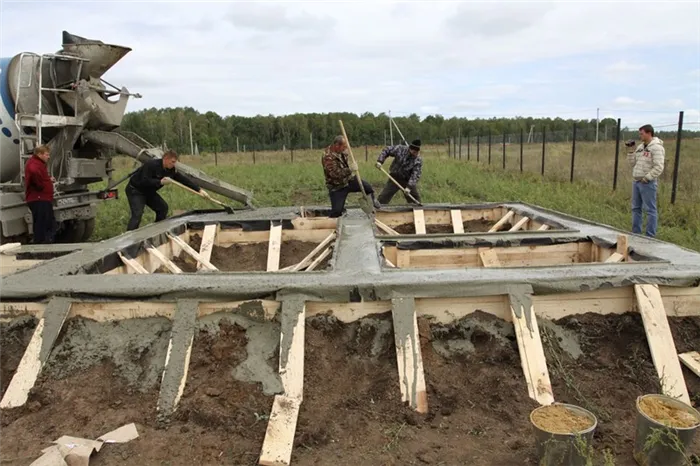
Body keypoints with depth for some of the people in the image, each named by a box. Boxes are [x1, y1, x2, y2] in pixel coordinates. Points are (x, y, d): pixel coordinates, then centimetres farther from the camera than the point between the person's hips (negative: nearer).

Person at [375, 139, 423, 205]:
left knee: (415, 200, 3)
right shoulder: (400, 149, -16)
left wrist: (409, 187, -33)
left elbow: (416, 175, -22)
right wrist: (380, 161, -15)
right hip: (394, 178, 0)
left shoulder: (418, 160, -17)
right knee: (383, 197, -2)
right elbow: (386, 150, -4)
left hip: (408, 180, 0)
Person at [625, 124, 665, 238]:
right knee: (636, 208, 13)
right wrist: (631, 150, 5)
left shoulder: (656, 147, -12)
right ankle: (636, 233, 22)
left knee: (650, 210, -4)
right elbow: (632, 164, 14)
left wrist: (647, 178, -17)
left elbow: (659, 167, -18)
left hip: (648, 183, -8)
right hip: (636, 181, 9)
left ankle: (650, 236, 0)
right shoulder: (640, 146, 13)